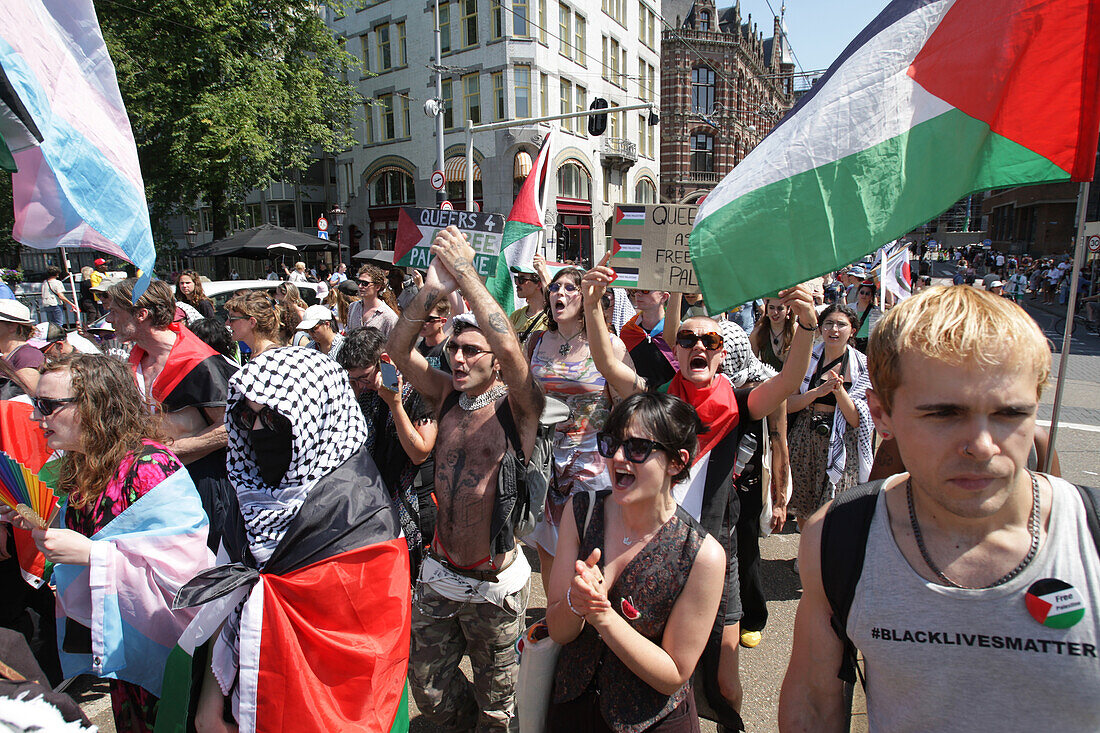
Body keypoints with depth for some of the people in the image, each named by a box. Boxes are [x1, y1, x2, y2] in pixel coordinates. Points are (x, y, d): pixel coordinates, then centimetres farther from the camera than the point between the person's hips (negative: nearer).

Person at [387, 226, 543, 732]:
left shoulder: (517, 405, -13)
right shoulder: (447, 397, 1)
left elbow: (510, 348, -32)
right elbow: (398, 349, -8)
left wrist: (466, 273, -27)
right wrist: (433, 289, -22)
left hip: (494, 583, -5)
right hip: (438, 573, 5)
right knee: (427, 686, 21)